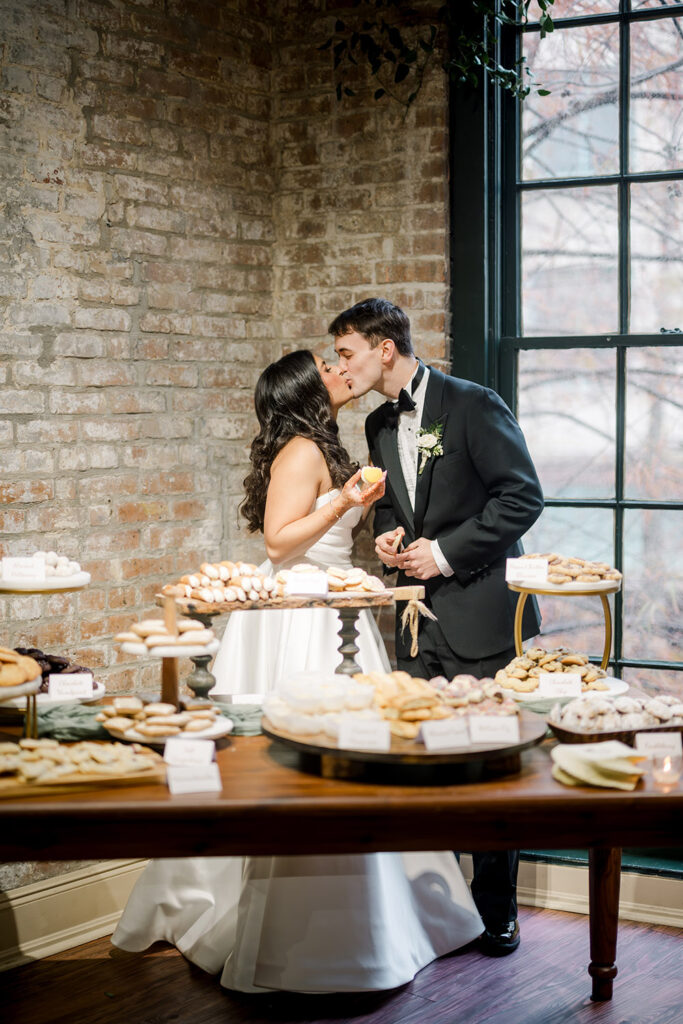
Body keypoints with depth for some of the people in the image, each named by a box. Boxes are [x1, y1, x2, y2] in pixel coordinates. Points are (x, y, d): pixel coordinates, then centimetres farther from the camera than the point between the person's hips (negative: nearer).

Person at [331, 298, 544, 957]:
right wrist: (389, 535, 4)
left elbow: (522, 496, -13)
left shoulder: (474, 405, -9)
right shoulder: (380, 426, 14)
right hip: (420, 619, 7)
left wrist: (446, 551, -15)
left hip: (481, 612, -7)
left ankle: (495, 911, 14)